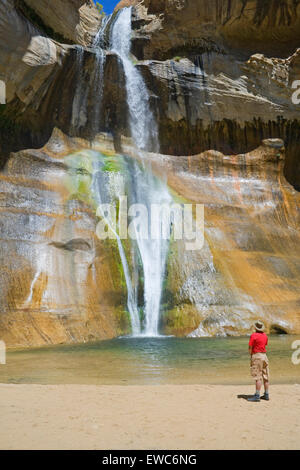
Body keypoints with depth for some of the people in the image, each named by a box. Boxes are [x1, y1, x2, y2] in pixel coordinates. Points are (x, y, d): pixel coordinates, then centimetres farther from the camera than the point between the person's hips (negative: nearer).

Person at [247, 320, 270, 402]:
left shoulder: (253, 335, -12)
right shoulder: (265, 335, 10)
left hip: (257, 356, -7)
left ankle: (257, 396, -9)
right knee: (265, 376, 10)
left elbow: (250, 348, -10)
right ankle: (266, 395, 16)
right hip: (264, 355, 7)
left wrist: (251, 355, 7)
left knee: (258, 377, -8)